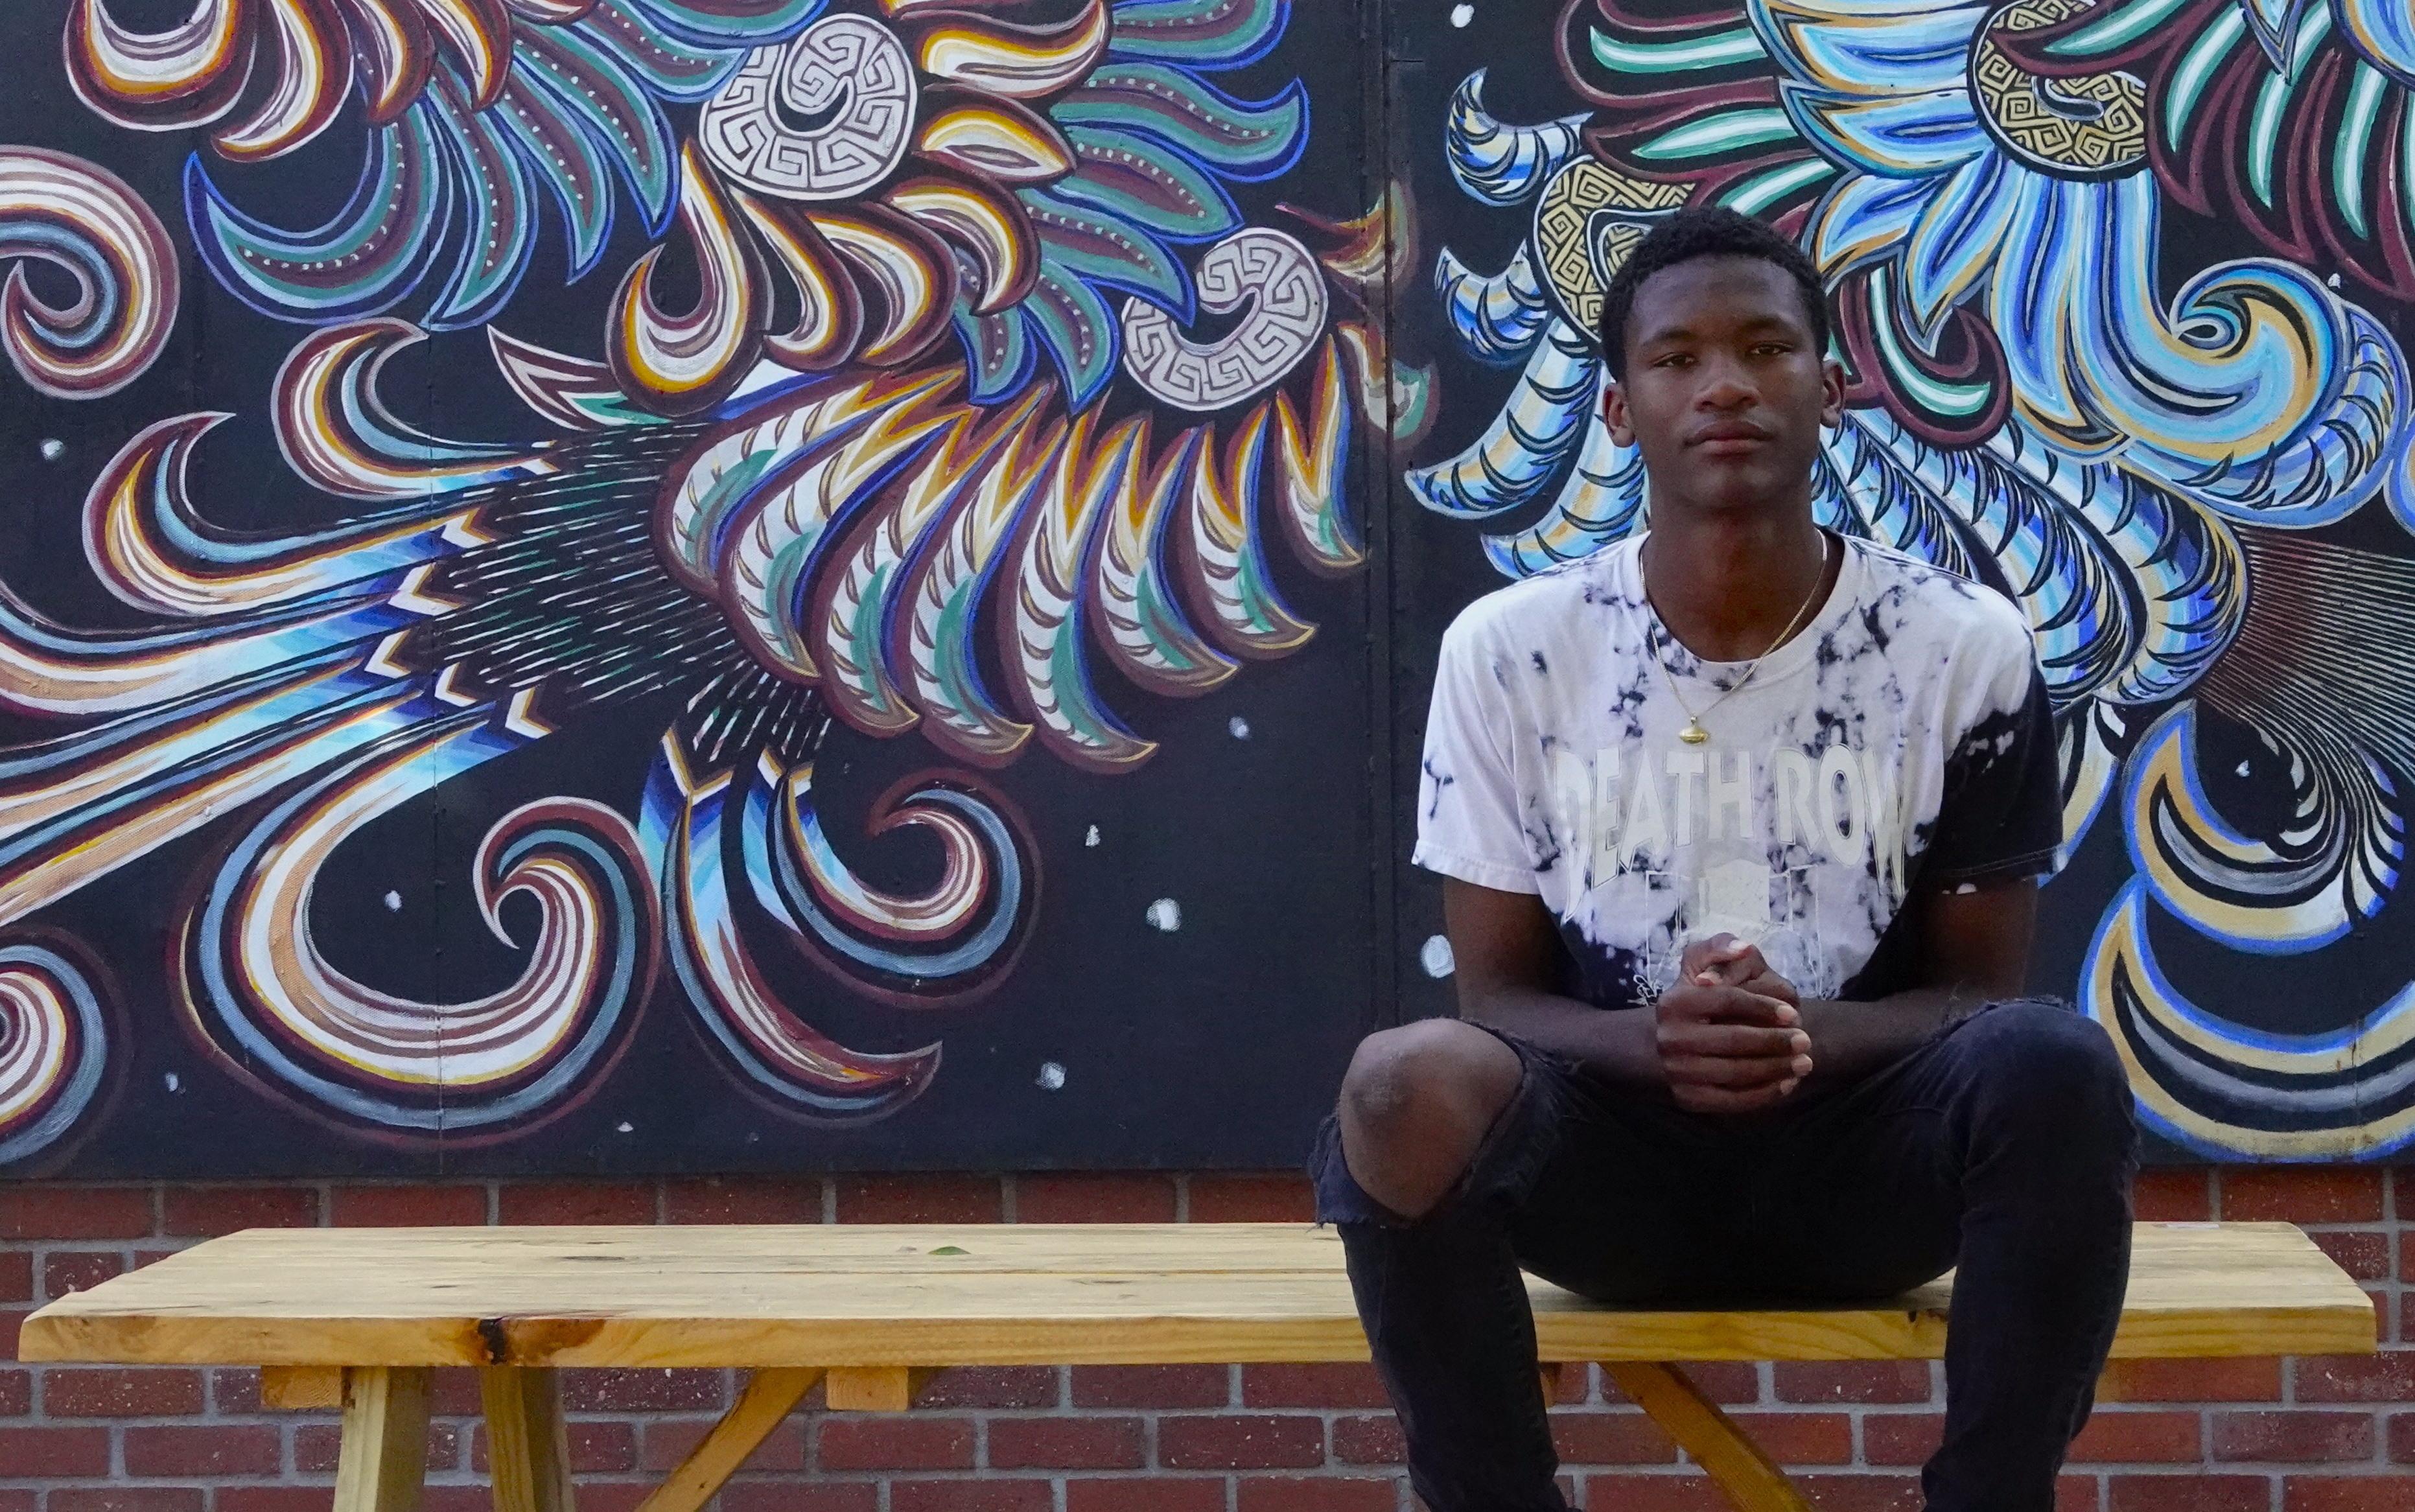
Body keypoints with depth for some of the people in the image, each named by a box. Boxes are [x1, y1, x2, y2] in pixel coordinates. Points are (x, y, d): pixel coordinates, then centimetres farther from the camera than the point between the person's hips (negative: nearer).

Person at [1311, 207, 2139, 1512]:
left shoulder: (1965, 648, -5)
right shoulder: (1508, 651, -4)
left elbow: (1980, 989, -1)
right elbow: (1496, 993, -1)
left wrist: (1805, 1040, -23)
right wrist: (1656, 1039, -24)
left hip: (1864, 1150, 1)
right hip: (1611, 1144, 0)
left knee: (2056, 1065, -32)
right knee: (1407, 1086, -32)